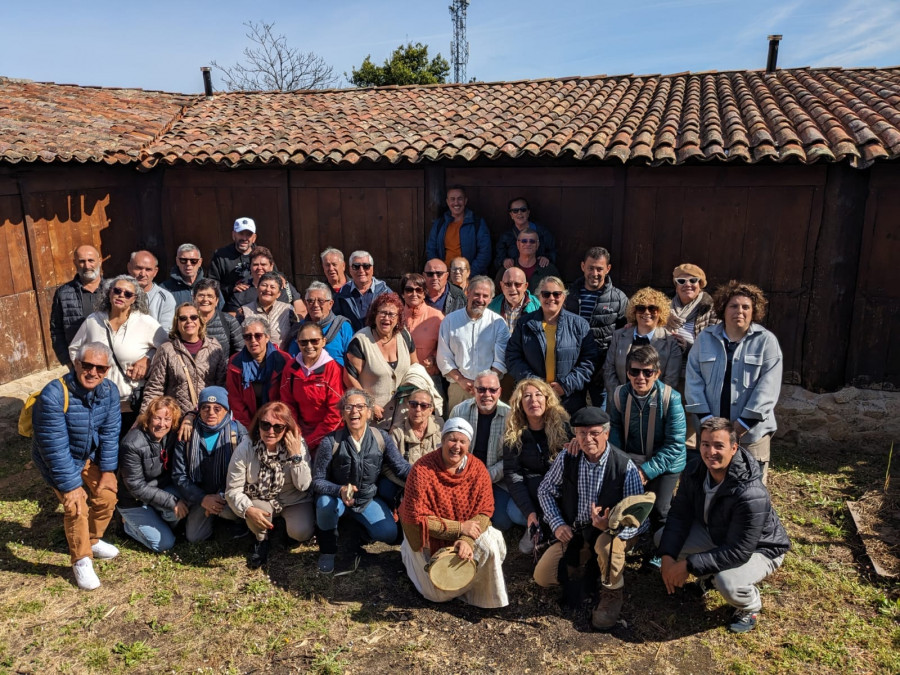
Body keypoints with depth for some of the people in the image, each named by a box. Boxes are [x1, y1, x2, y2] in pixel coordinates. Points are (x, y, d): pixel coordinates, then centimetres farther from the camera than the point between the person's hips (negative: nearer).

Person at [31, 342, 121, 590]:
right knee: (76, 507, -16)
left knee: (107, 497, -1)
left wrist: (108, 470, -11)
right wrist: (70, 485, -26)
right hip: (56, 460, -5)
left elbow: (110, 432, -10)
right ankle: (82, 561, 5)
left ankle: (93, 540, 29)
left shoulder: (109, 391, -18)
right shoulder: (54, 395, -34)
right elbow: (55, 447, -30)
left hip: (90, 456, 5)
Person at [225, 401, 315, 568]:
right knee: (256, 515, -33)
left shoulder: (298, 446, -16)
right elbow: (233, 490, -15)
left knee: (301, 532, -26)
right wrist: (249, 510, -33)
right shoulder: (245, 451, -17)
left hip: (294, 501, 0)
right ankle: (261, 540, 5)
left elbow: (304, 486, -17)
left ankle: (285, 524, 13)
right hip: (261, 502, 0)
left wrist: (296, 456, -28)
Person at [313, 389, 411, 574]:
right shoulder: (330, 442, -18)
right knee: (326, 503, -36)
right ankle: (327, 550, -6)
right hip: (337, 497, -2)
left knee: (389, 534, -19)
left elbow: (403, 468, -9)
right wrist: (340, 490, -37)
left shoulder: (381, 438, -11)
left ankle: (358, 525, 17)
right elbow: (318, 480, -17)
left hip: (368, 499, 2)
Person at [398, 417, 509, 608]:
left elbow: (484, 512, -11)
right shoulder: (422, 470, -24)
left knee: (491, 546, -24)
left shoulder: (477, 469, -12)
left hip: (466, 530, 3)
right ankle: (409, 554, 23)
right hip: (430, 535, -3)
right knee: (438, 593, -6)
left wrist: (467, 540, -30)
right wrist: (460, 528, -25)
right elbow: (417, 518, -24)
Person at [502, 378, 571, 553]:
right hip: (531, 487, 1)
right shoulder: (513, 433, -7)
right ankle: (535, 527, 1)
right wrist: (529, 511, -25)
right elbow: (512, 473, -13)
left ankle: (539, 528, -8)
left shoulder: (562, 424, -9)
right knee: (514, 513, -28)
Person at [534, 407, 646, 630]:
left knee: (606, 542, -39)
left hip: (611, 531, -3)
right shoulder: (566, 459, -12)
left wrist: (610, 525, -39)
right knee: (542, 577, -6)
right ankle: (588, 561, 22)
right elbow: (545, 490, 4)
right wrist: (557, 524, -8)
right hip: (574, 532, 4)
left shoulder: (625, 467, -22)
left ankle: (612, 594, -6)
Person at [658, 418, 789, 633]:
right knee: (663, 537, -10)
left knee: (727, 583, -35)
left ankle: (751, 606, 4)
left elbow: (739, 551, -34)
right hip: (716, 535, 6)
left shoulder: (751, 495, -38)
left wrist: (688, 565, -34)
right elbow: (679, 516, -10)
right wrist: (668, 557, -25)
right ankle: (709, 577, 16)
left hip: (759, 549, -6)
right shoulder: (695, 474, -17)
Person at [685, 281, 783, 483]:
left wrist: (745, 422, -14)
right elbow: (693, 378, 1)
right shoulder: (705, 338, 5)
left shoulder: (766, 341, -2)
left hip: (751, 431, -2)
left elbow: (768, 385, -8)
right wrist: (705, 417, -9)